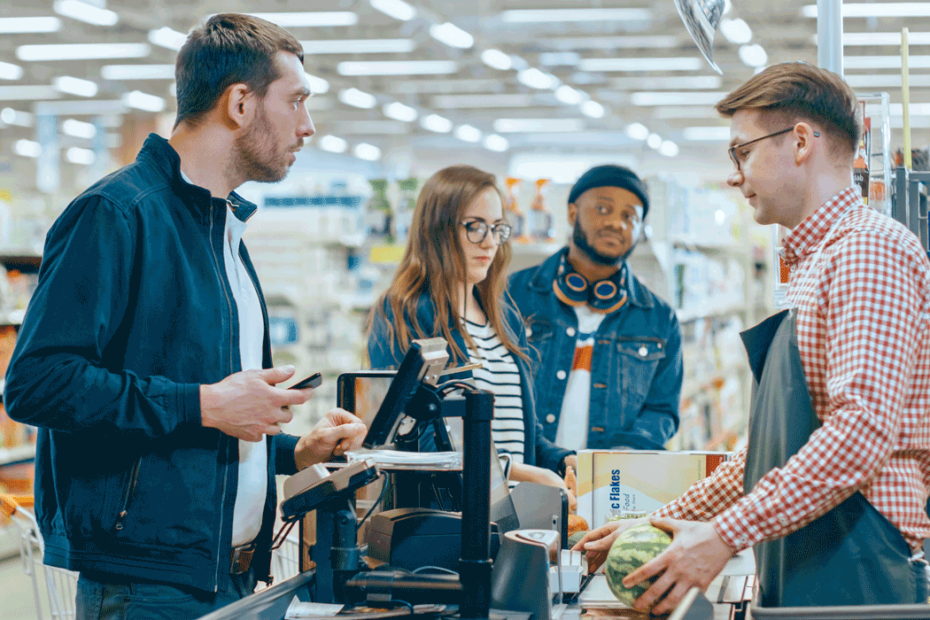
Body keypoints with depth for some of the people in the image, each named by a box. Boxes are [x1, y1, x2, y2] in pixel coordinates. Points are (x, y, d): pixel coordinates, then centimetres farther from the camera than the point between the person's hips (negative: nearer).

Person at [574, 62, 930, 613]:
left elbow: (862, 431, -22)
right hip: (799, 581, 9)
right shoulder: (815, 265, 21)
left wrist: (726, 535, -22)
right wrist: (663, 524, 18)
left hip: (854, 578, -9)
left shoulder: (868, 248, -10)